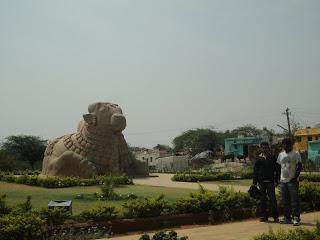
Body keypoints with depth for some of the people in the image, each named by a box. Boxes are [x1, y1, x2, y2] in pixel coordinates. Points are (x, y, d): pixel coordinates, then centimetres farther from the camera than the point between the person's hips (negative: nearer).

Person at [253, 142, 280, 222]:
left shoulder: (273, 158, 6)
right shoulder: (258, 158, 8)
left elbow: (277, 169, 7)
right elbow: (255, 171, 10)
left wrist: (276, 180, -4)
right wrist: (255, 182, 5)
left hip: (270, 181, -2)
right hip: (261, 182, 2)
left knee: (272, 199, -6)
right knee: (262, 199, 6)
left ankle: (275, 216, 2)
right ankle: (263, 216, 14)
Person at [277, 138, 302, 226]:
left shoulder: (296, 154, -3)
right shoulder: (281, 154, 13)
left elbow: (299, 166, -9)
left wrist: (295, 177, -16)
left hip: (292, 181, -6)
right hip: (283, 181, 6)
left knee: (294, 200, -5)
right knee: (285, 201, 10)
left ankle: (296, 218, -1)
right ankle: (287, 217, 18)